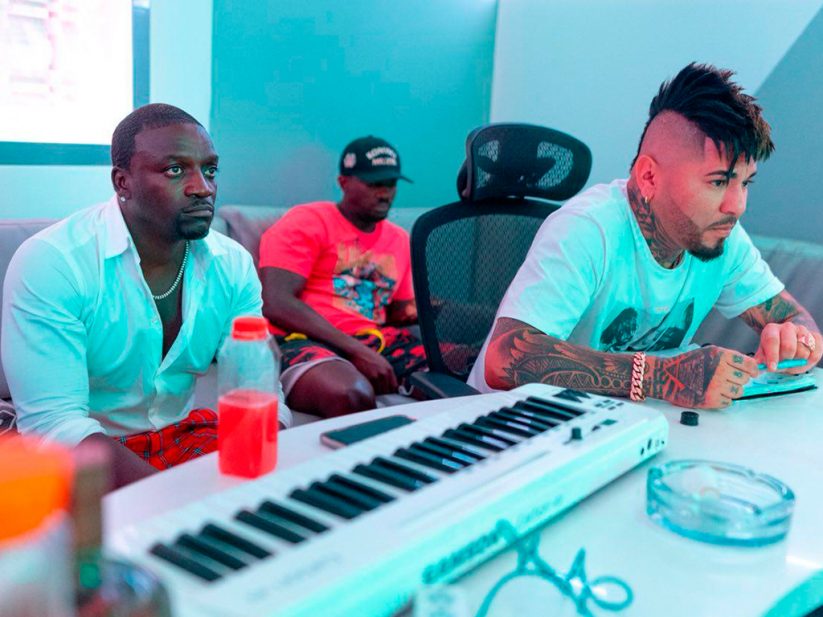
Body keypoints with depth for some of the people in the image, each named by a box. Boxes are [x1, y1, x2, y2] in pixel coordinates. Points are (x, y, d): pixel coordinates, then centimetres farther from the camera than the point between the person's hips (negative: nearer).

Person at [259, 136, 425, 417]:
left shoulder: (400, 239, 20)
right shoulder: (306, 222, 1)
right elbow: (276, 303, -12)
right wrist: (356, 350, -19)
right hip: (306, 340, -6)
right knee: (353, 396, -39)